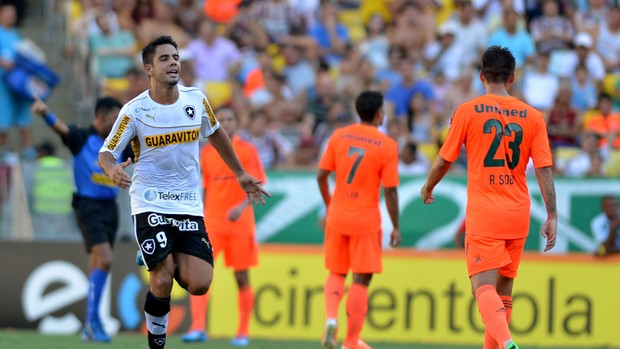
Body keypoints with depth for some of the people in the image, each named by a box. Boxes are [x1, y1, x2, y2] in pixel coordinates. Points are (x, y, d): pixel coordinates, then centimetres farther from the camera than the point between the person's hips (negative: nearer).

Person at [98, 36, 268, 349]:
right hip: (150, 204, -3)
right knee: (162, 282, -16)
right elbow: (106, 151, -4)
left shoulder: (196, 100, 1)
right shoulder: (135, 110, -9)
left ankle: (174, 262, 24)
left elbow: (215, 134, 20)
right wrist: (112, 170, -28)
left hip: (189, 206, 3)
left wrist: (241, 175, 24)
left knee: (199, 285, -10)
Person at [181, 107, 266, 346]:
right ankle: (198, 328, -17)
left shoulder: (248, 151, -2)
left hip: (240, 222, -2)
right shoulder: (206, 152, 9)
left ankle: (243, 333, 15)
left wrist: (242, 206, -27)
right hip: (211, 222, 3)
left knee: (241, 277, 4)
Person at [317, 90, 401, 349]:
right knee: (361, 279, 4)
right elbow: (390, 191, -11)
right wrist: (396, 227, -1)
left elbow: (321, 176, 2)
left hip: (337, 217, 4)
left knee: (337, 274, 17)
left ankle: (331, 318, -9)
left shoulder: (339, 136, 0)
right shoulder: (387, 145, -10)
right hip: (366, 220, -4)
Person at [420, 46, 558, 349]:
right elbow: (544, 168, -1)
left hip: (483, 213, -4)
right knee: (504, 288, 15)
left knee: (484, 286, -11)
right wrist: (552, 216, 2)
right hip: (518, 214, 4)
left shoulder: (468, 111, -3)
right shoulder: (533, 116, 4)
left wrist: (428, 188, 23)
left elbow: (444, 159, 4)